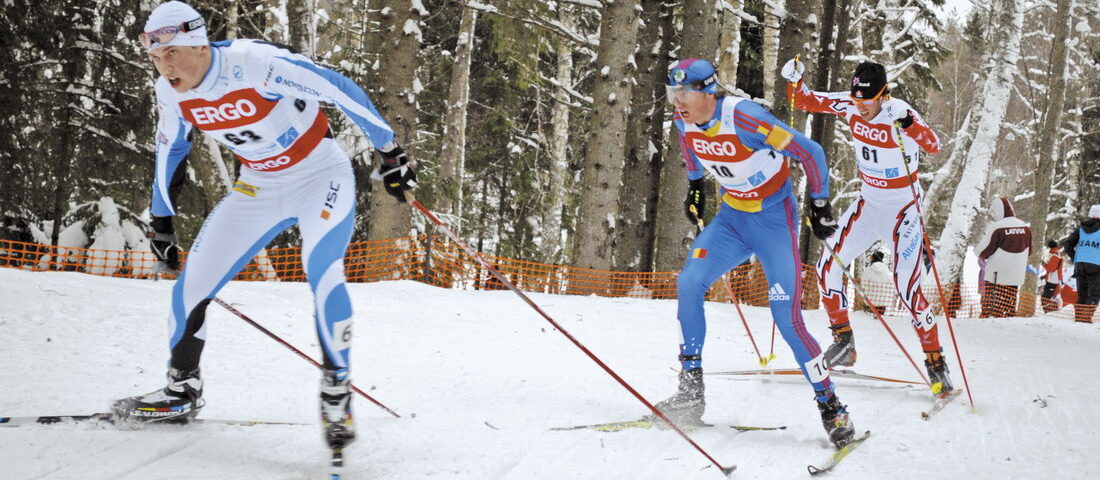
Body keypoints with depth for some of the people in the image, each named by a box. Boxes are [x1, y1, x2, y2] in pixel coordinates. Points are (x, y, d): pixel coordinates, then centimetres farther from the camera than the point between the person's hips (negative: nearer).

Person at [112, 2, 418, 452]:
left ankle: (336, 394, -14)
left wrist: (390, 152, -18)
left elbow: (341, 90, -23)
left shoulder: (257, 63, -30)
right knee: (192, 281, 0)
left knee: (321, 269, -29)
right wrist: (161, 221, 18)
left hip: (321, 174, -6)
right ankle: (182, 390, 21)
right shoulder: (171, 93, -9)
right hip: (258, 186, 6)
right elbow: (170, 152, 12)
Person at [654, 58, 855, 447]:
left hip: (775, 219, -6)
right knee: (689, 283, -13)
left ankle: (831, 408, 2)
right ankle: (690, 392, -6)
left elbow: (810, 153, -21)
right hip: (732, 218, 6)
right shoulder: (684, 121, -8)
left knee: (786, 318, -12)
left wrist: (820, 204, -13)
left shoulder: (745, 119, -29)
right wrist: (695, 185, 26)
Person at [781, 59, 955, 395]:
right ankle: (843, 342, 13)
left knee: (907, 288, -11)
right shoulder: (850, 106, -8)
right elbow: (804, 101, 2)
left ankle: (936, 364, 0)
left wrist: (908, 124, -57)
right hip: (868, 203, 6)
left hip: (902, 209, -6)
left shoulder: (900, 114, -24)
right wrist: (794, 80, -19)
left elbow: (933, 147, -39)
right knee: (828, 266, -2)